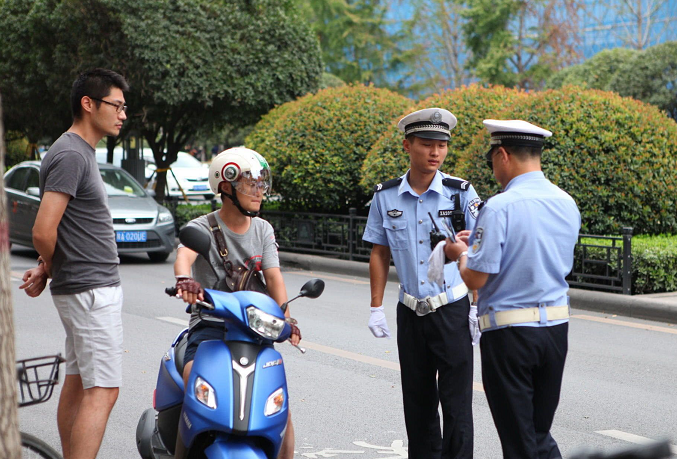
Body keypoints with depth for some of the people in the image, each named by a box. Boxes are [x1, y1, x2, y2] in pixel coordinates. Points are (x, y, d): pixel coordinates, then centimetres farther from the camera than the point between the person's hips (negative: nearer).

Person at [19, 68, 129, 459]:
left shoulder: (82, 152, 16)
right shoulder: (71, 155, -17)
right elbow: (43, 232, -23)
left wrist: (48, 268, 5)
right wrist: (52, 269, -3)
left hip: (92, 287, 10)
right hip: (92, 290, -10)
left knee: (77, 383, 14)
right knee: (102, 391, -12)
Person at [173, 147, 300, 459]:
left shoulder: (262, 230, 10)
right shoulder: (202, 228, -3)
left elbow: (273, 276, -3)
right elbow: (184, 254, -26)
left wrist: (286, 319, -22)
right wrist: (184, 279, -51)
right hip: (209, 324, -3)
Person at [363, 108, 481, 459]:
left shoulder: (461, 193, -6)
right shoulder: (385, 197, 1)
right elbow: (379, 254, 9)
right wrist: (376, 308, 6)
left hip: (452, 310, -3)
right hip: (410, 312, 3)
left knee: (456, 401, -4)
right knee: (418, 400, 12)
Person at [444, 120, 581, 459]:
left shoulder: (499, 208, -17)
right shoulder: (567, 204, 5)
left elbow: (476, 279, -17)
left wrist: (461, 254, 6)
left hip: (509, 332, -6)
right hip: (556, 327, 6)